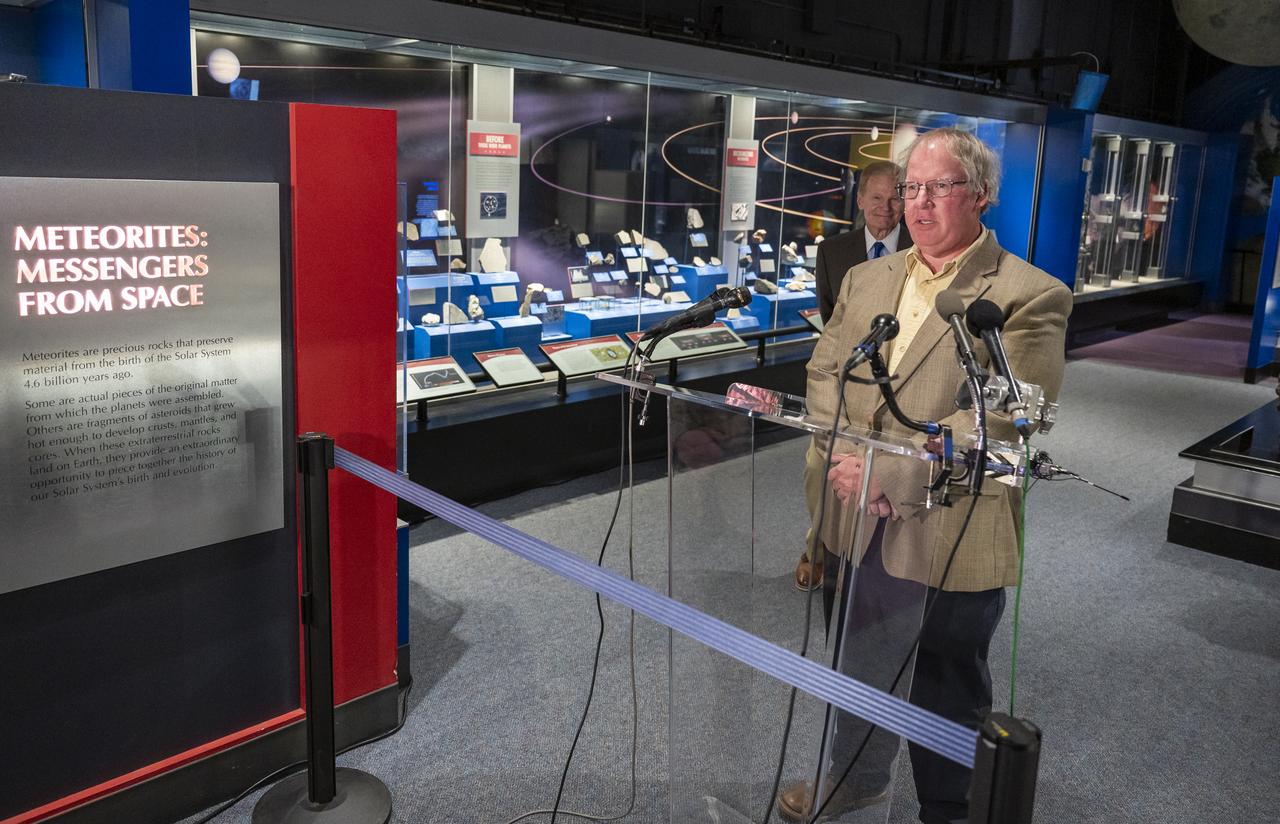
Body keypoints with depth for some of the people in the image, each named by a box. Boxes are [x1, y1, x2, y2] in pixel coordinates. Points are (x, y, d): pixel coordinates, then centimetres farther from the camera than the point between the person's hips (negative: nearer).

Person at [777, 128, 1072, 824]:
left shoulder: (1030, 297, -13)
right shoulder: (866, 279, 7)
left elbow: (995, 420, -21)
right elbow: (824, 371, 4)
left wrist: (886, 472, -24)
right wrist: (847, 456, -13)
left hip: (954, 539, -5)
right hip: (866, 527, 5)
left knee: (950, 694, 16)